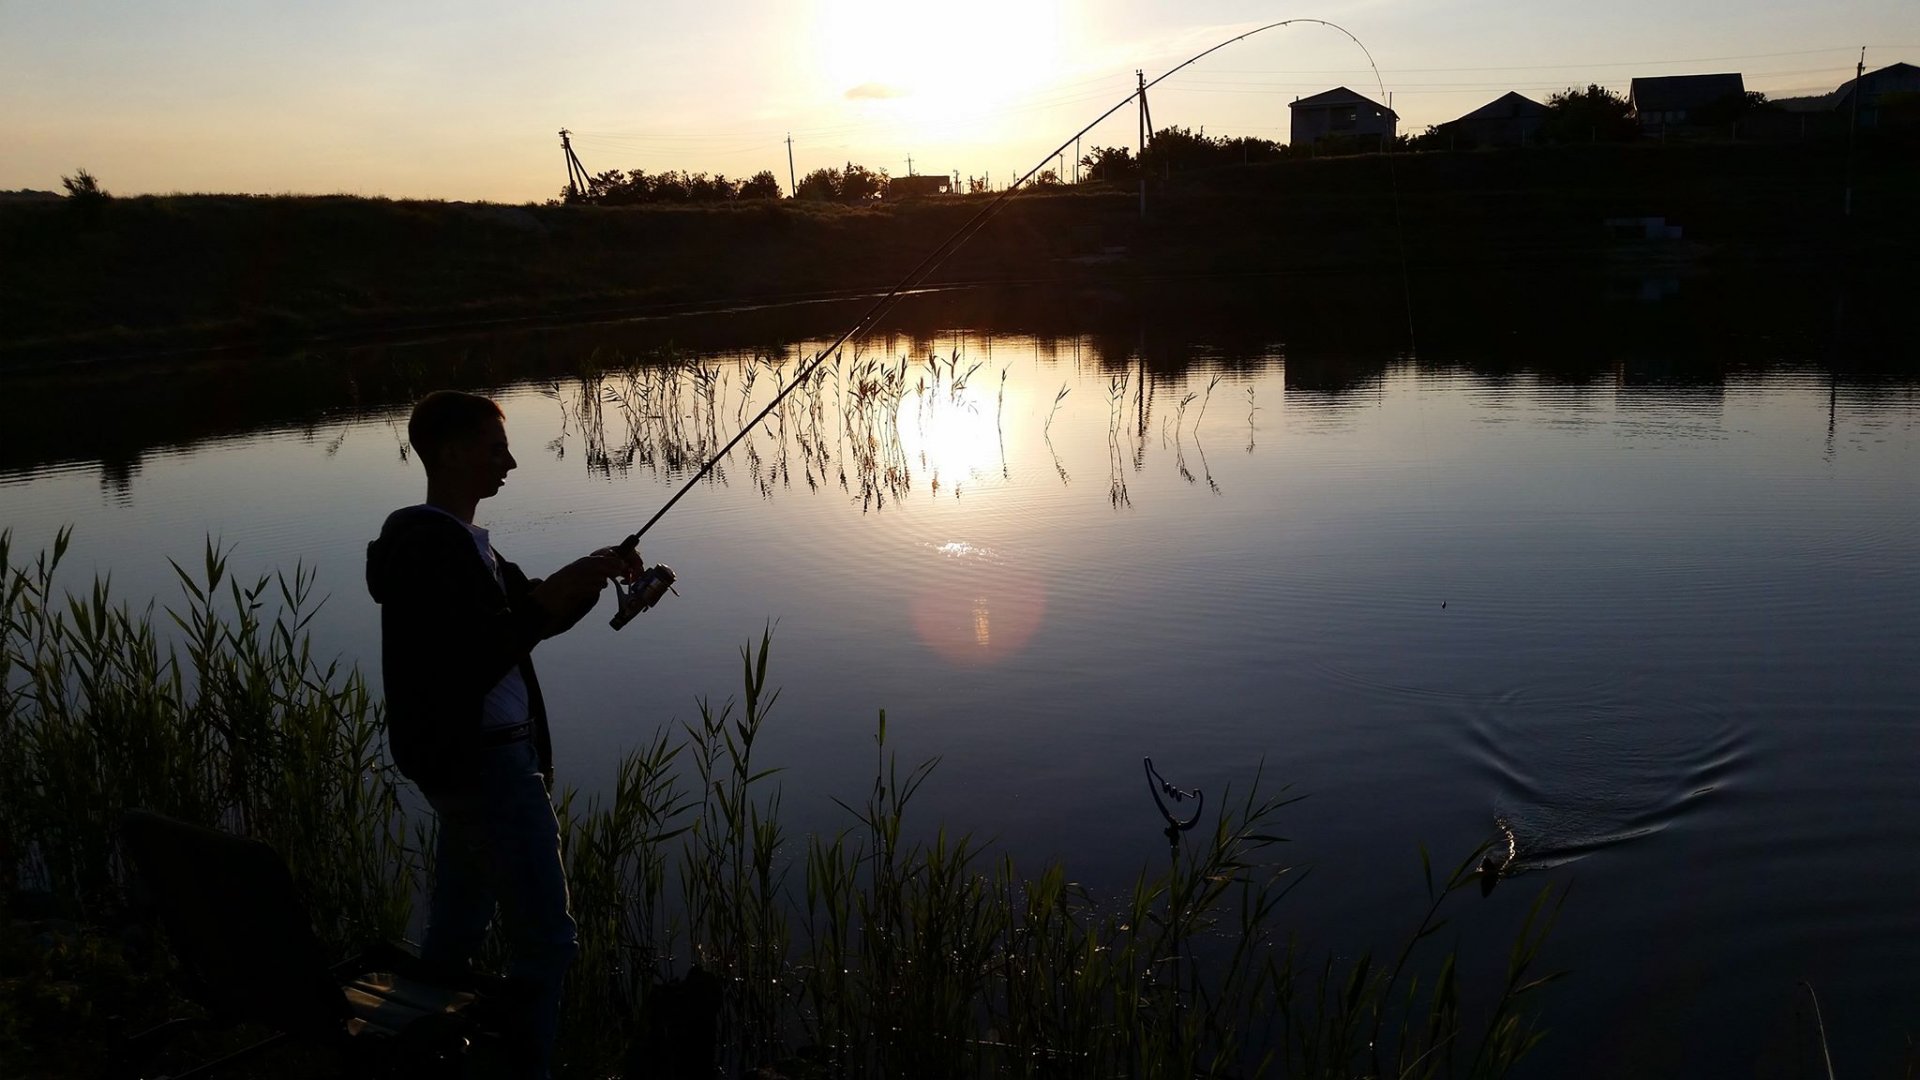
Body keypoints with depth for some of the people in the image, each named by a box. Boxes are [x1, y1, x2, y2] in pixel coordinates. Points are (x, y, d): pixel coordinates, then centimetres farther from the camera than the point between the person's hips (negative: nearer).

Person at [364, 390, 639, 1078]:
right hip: (486, 762, -11)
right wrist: (554, 596, -22)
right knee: (545, 941, -6)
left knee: (457, 922, 21)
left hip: (458, 758, 11)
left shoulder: (453, 539, 13)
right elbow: (481, 662, -25)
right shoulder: (437, 545, -19)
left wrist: (587, 578, 0)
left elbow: (532, 614, 16)